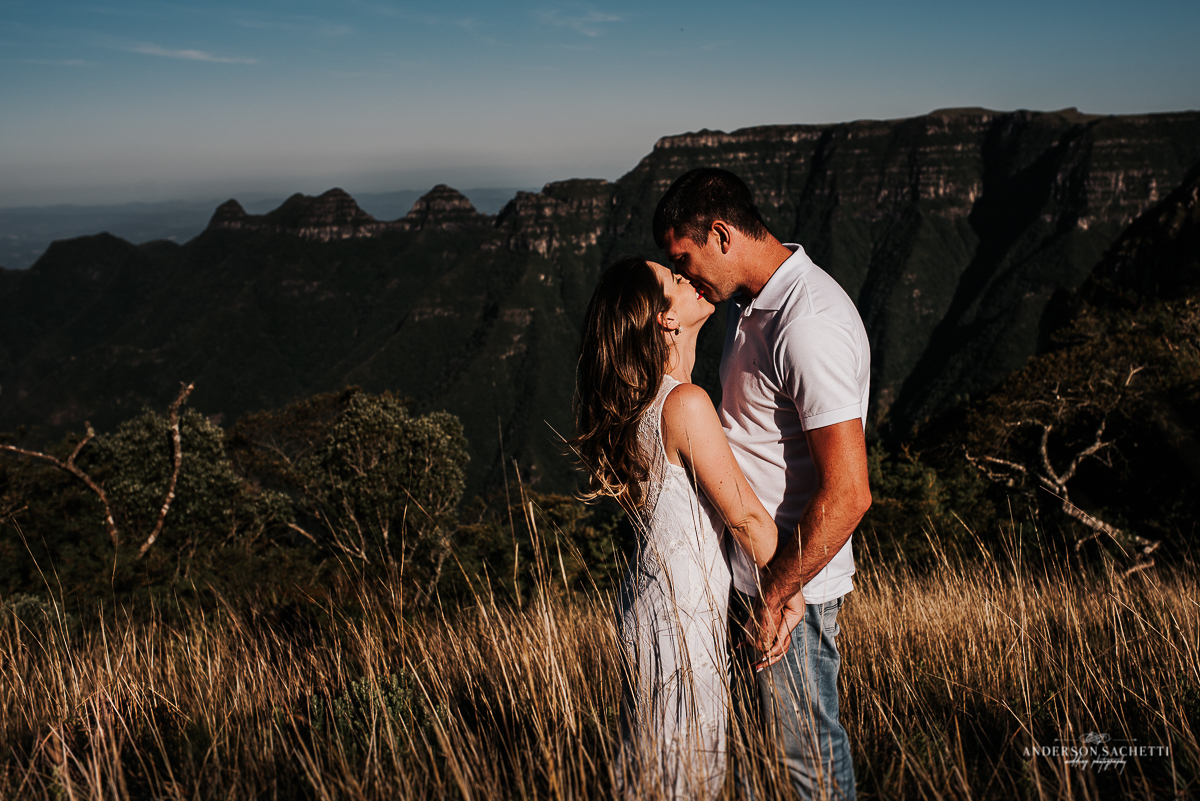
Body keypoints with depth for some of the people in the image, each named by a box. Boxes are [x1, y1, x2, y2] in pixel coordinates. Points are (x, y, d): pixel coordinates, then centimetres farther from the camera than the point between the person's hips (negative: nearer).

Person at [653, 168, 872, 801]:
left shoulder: (809, 326, -25)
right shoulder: (750, 304, 7)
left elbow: (846, 495, -27)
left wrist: (775, 596, -19)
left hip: (789, 582, -9)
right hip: (741, 566, 9)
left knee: (805, 747, 10)